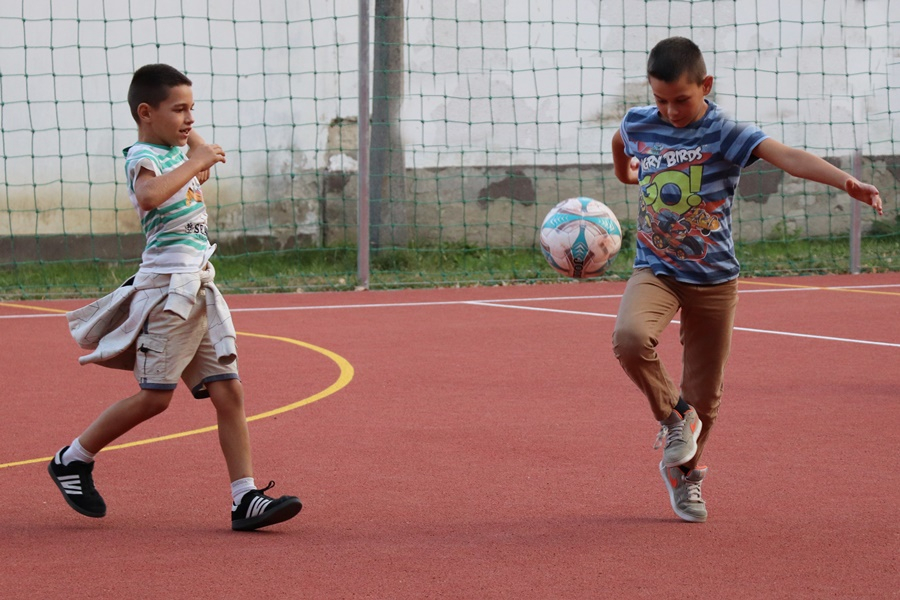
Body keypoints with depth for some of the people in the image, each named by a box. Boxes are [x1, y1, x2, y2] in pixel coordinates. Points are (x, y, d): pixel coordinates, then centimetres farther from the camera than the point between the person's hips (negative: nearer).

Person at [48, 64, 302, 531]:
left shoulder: (175, 153, 17)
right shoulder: (142, 158, -10)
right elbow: (149, 195, -34)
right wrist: (192, 162, -25)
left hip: (199, 287, 8)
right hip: (167, 285, -8)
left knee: (228, 392, 0)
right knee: (154, 397, -7)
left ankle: (245, 498, -3)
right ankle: (73, 460, 11)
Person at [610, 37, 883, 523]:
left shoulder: (725, 134, -16)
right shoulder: (637, 124, -5)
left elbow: (785, 156, -34)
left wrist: (846, 182, -48)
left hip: (712, 279, -1)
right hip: (655, 270, 1)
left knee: (704, 392, 7)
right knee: (629, 337, -29)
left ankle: (685, 473, 35)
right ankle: (673, 417, -2)